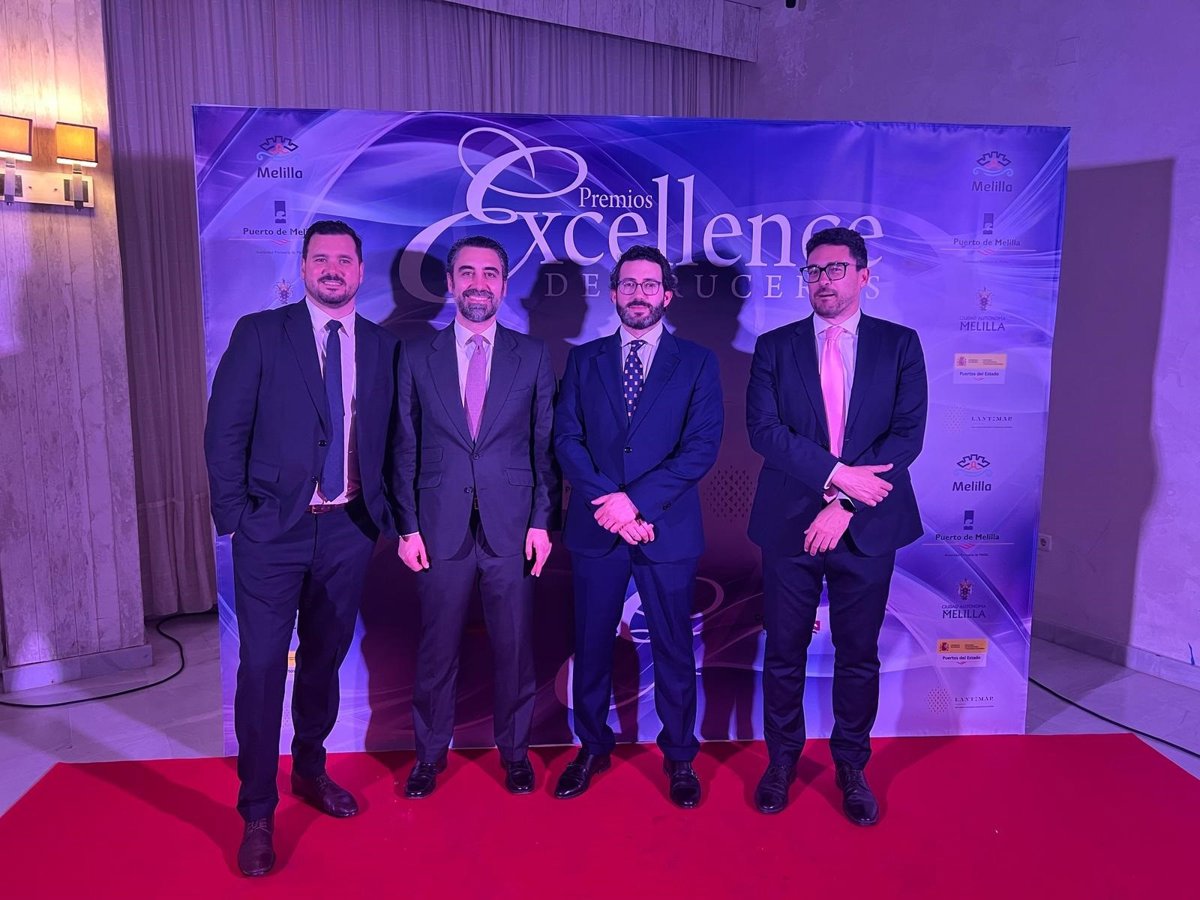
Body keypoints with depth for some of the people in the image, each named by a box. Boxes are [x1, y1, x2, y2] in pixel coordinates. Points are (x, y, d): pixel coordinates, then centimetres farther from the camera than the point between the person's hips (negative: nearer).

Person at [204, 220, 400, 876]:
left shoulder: (384, 347, 7)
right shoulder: (259, 333, -1)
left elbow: (392, 440, 10)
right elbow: (224, 430, -3)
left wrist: (387, 514, 3)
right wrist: (233, 515, -7)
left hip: (349, 530, 3)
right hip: (272, 529, -2)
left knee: (325, 660, 15)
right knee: (262, 667, 0)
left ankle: (310, 770, 37)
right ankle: (257, 813, 16)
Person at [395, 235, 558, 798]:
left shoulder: (533, 356, 5)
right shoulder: (417, 356, 5)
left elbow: (545, 446, 3)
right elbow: (406, 449, 4)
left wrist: (542, 521, -3)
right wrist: (407, 526, 0)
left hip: (511, 528, 0)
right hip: (441, 529, 0)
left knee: (514, 647, 9)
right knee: (436, 649, 11)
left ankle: (514, 750, 29)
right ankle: (430, 753, 30)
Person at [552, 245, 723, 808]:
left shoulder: (697, 362, 3)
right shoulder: (584, 360, 9)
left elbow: (702, 446, -7)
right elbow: (566, 439, 0)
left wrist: (638, 499, -16)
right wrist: (608, 501, -13)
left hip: (668, 529, -1)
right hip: (595, 527, 2)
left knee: (673, 649, 9)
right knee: (591, 645, 12)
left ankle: (679, 757, 28)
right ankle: (592, 747, 32)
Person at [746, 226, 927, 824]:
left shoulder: (899, 344, 4)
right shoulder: (775, 346, 4)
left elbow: (908, 433, -5)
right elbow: (763, 428, -7)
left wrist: (845, 507, -14)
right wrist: (836, 474, -18)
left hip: (868, 527, 0)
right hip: (790, 523, 0)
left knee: (859, 655, 11)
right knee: (784, 651, 10)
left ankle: (851, 765, 31)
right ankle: (782, 759, 30)